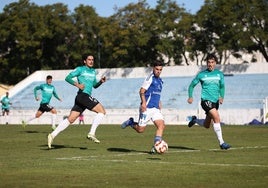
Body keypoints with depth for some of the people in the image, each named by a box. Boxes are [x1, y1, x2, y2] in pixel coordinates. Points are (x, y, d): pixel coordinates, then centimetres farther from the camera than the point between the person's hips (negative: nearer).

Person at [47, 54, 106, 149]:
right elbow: (68, 78, -3)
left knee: (70, 119, 3)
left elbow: (94, 85, 29)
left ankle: (52, 135, 1)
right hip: (83, 95, -8)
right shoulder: (80, 69, 1)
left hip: (87, 97, 8)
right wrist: (77, 84, -17)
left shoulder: (93, 71, 23)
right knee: (102, 111, -12)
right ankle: (91, 133, -14)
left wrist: (101, 81, 8)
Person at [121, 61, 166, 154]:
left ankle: (156, 147, -14)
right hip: (147, 108, -7)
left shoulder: (160, 80, 16)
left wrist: (159, 104, 25)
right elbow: (142, 91, -16)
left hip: (155, 109, 7)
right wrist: (143, 102, -28)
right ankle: (130, 122, 27)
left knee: (161, 125, -13)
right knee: (140, 129, -2)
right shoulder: (150, 78, -9)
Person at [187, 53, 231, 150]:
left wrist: (222, 97, 3)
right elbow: (192, 85, 9)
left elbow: (222, 87, 19)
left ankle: (194, 120, 42)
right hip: (206, 100, -5)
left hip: (215, 101, 5)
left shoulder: (219, 74, 7)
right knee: (217, 118, -24)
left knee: (207, 126, 12)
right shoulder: (201, 74, -2)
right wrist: (190, 97, -3)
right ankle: (221, 142, -21)